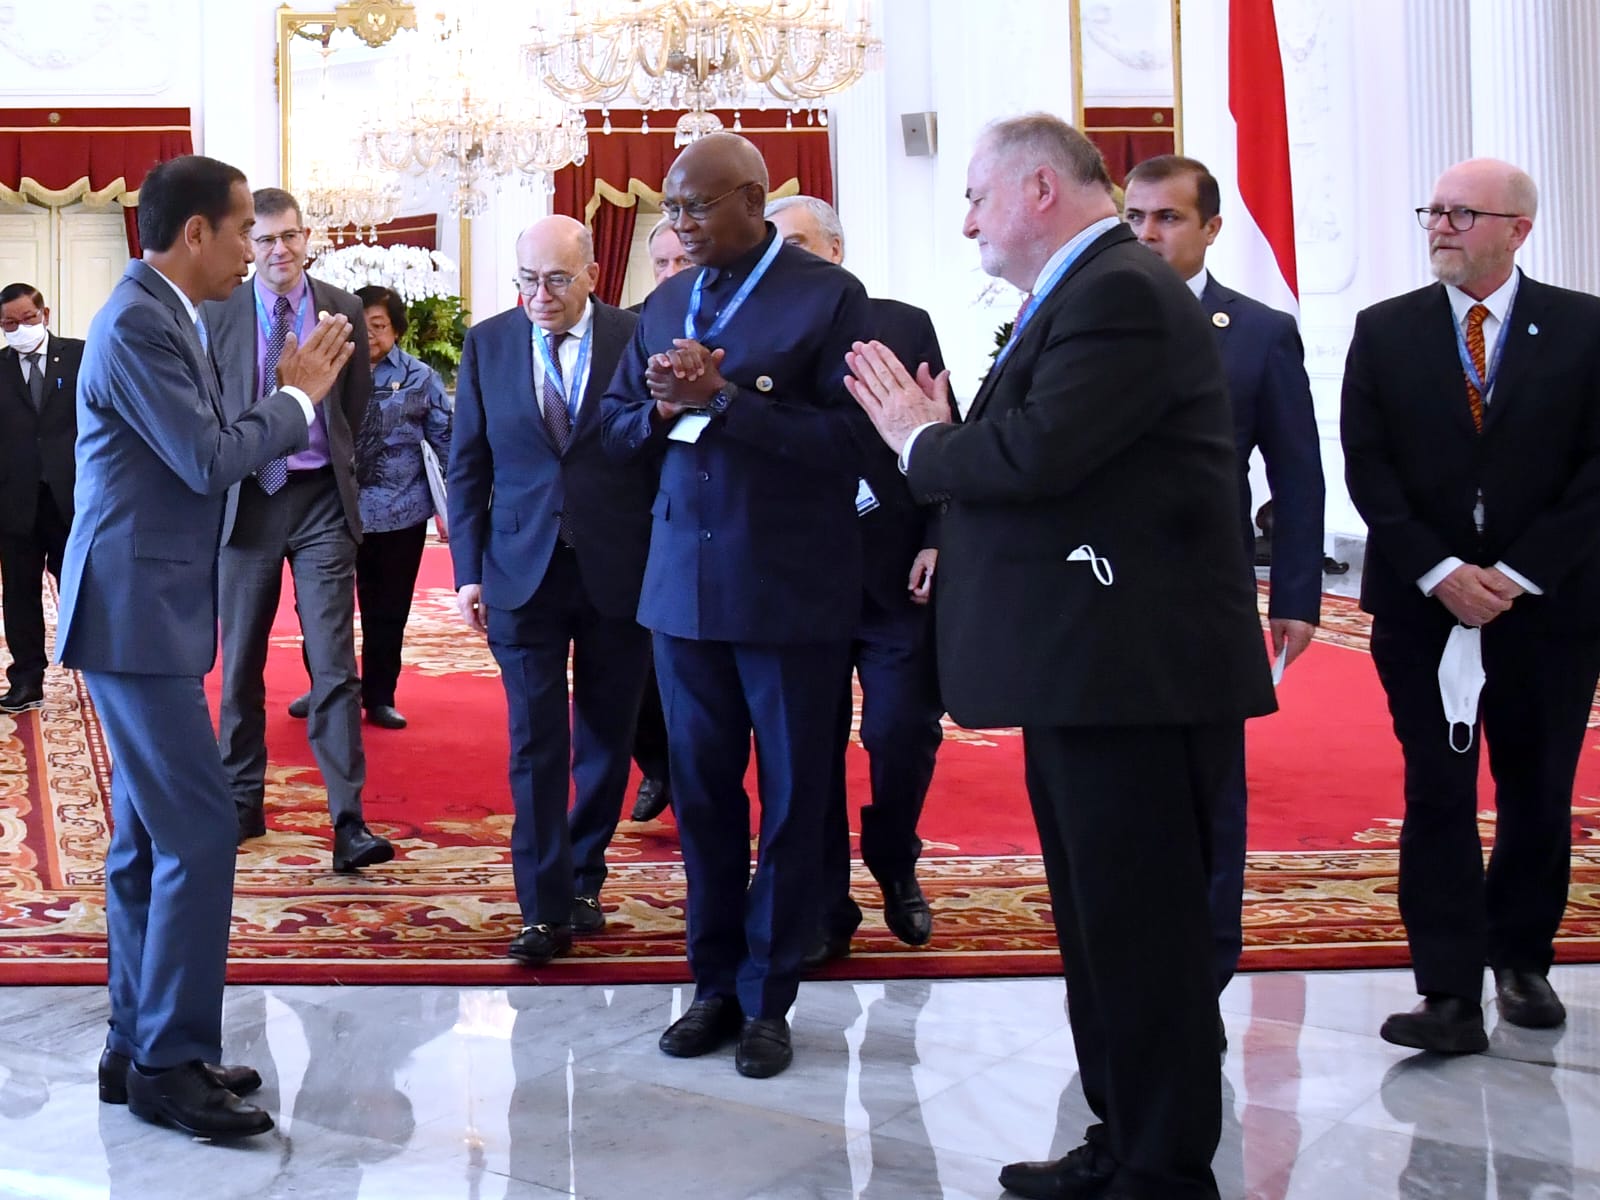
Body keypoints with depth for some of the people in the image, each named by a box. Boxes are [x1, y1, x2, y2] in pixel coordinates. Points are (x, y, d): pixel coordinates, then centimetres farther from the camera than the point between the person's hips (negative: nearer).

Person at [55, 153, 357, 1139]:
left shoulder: (161, 317, 15)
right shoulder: (137, 323, -16)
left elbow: (203, 450, 14)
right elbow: (210, 460, -20)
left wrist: (292, 395, 7)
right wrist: (298, 398, -7)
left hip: (147, 612, 11)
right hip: (135, 613, -11)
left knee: (150, 837, 13)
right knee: (200, 831, -10)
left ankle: (139, 1048, 21)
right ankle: (171, 1062, -2)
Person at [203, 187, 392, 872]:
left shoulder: (343, 312, 3)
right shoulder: (218, 314, 2)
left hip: (320, 500, -1)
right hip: (245, 500, 1)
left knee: (334, 663, -7)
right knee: (241, 662, 9)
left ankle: (349, 822, -8)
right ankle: (243, 802, 23)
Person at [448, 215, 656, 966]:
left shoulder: (637, 341, -3)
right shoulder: (487, 344, 3)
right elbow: (468, 465, 6)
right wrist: (468, 570, 2)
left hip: (619, 572, 0)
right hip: (523, 571, 1)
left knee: (606, 736, 10)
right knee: (535, 742, -1)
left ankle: (582, 879, 27)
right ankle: (544, 908, 4)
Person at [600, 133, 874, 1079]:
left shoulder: (829, 296, -7)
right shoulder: (666, 305, 11)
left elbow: (847, 438, -16)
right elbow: (619, 430, 14)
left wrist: (724, 397, -20)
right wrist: (662, 407, -8)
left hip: (793, 589, -5)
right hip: (687, 582, 5)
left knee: (790, 800, 6)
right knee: (703, 792, 11)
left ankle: (769, 999, 18)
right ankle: (716, 985, 24)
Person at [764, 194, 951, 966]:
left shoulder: (905, 327, 4)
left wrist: (936, 542, -7)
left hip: (896, 572, 0)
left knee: (904, 731, -2)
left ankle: (895, 865, 27)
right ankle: (825, 907, 19)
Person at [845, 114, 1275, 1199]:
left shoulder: (1121, 293, -15)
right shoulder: (1082, 294, 18)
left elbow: (1035, 452, -25)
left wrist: (923, 440, -8)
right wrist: (943, 435, 4)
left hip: (1133, 669, -11)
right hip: (1087, 667, 11)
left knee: (1143, 928, -2)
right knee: (1101, 921, 18)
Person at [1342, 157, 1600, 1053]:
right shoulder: (1385, 332, 4)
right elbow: (1367, 467, -2)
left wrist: (1518, 574, -13)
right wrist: (1439, 570, -12)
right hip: (1423, 605, 0)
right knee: (1438, 795, -2)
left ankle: (1523, 959, 28)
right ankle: (1452, 997, -1)